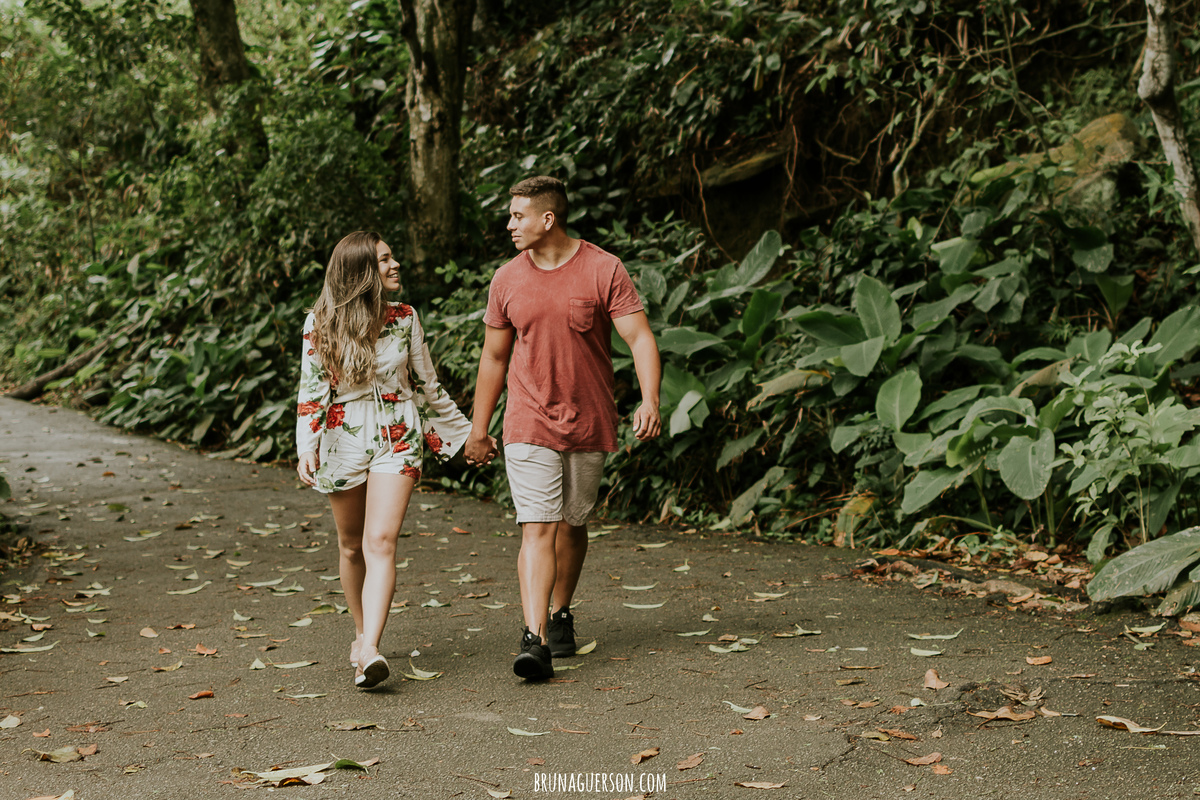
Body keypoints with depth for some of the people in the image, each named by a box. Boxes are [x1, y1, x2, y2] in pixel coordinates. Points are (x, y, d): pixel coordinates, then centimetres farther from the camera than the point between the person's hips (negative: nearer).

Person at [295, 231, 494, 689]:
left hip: (397, 440, 0)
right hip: (343, 441, 0)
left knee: (380, 542, -15)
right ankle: (361, 632, 33)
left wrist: (464, 432, 16)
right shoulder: (319, 324, -1)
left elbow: (427, 385, 12)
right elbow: (311, 391, -3)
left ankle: (369, 651, -24)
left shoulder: (404, 319, 4)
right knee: (351, 546, 12)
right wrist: (306, 447, -15)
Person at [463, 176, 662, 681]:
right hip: (530, 424, 0)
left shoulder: (604, 271, -6)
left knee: (572, 524, 14)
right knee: (537, 528, -11)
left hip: (589, 424, 0)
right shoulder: (507, 280, 2)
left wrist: (649, 399, -26)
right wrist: (478, 429, 13)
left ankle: (561, 615, 34)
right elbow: (493, 357, 11)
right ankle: (534, 642, -17)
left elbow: (640, 338, -10)